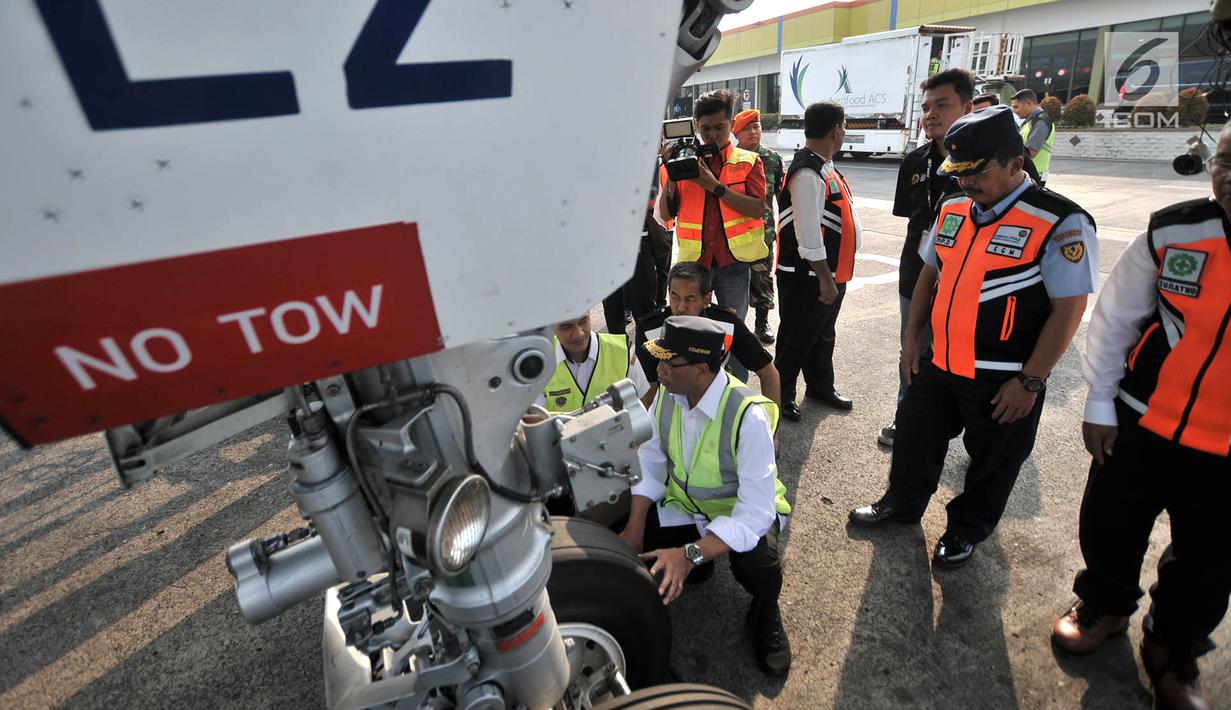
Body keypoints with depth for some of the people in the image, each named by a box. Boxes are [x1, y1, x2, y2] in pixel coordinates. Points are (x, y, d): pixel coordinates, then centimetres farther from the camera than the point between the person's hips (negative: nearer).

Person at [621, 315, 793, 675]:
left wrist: (691, 554, -42)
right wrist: (635, 529, -15)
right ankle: (697, 569, 19)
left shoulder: (748, 416, -32)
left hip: (744, 511, -5)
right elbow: (650, 461, -5)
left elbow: (755, 511, -32)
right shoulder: (667, 393, -14)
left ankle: (765, 612, 5)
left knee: (756, 564, -35)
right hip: (684, 502, 5)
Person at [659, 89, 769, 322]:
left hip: (732, 261, -1)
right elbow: (666, 214, 3)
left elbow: (758, 209, -12)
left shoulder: (749, 161, 3)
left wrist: (714, 186, -17)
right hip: (694, 260, 1)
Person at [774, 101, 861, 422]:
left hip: (830, 274, 10)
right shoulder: (808, 174, -22)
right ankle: (782, 394, 23)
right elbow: (808, 236, -26)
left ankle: (821, 386, 41)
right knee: (797, 338, 5)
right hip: (809, 278, -10)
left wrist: (832, 276, 18)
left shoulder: (824, 167, 11)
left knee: (823, 335, 23)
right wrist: (825, 279, -21)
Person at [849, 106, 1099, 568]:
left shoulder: (1059, 224, -16)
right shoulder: (952, 211, 3)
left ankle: (966, 530, 39)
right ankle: (902, 503, 44)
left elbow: (1068, 309, -16)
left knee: (991, 462, 15)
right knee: (915, 438, 20)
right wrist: (911, 338, 11)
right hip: (939, 364, 6)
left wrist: (1030, 382, -17)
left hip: (1003, 381, -5)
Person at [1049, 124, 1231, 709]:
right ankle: (1105, 605, 46)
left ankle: (1173, 652, 43)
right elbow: (1114, 319, -1)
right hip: (1140, 423, 1)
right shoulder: (1173, 233, -11)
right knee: (1109, 527, 16)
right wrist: (1099, 404, 1)